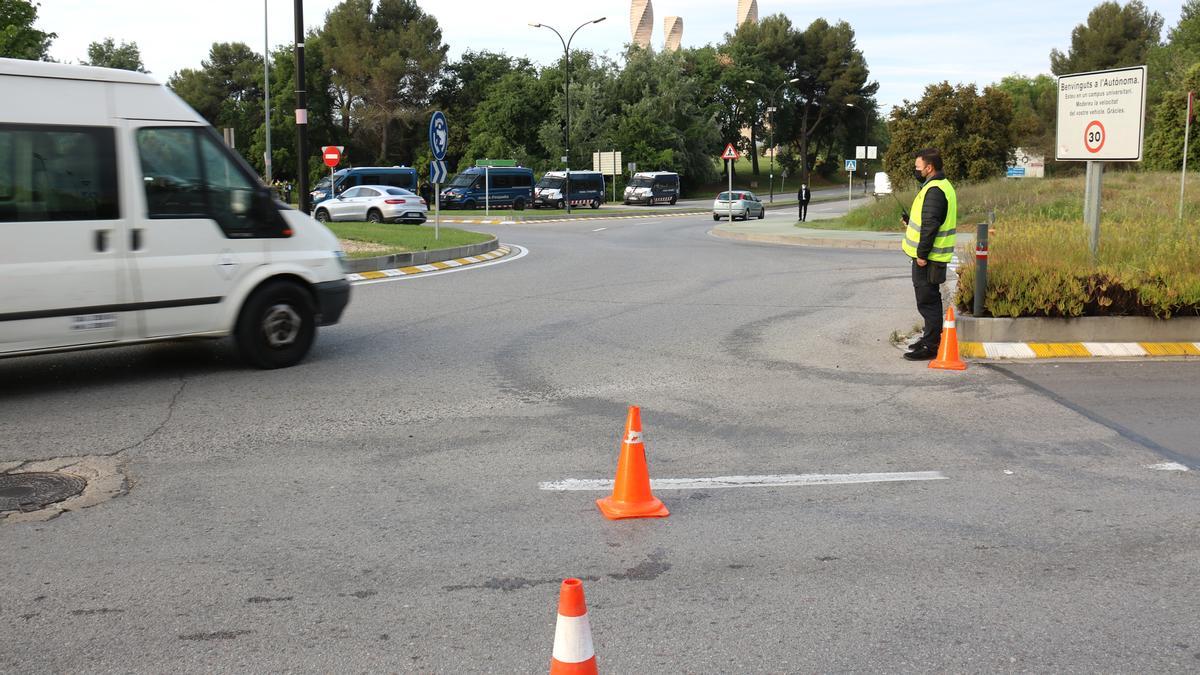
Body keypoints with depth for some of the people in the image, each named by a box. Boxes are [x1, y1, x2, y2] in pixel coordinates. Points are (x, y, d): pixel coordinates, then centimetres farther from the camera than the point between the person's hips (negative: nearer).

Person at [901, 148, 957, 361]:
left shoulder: (934, 191, -19)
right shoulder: (942, 186, 15)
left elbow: (930, 225, -24)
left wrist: (922, 254, -22)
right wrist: (911, 221, 20)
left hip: (927, 258, -11)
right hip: (932, 256, 11)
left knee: (927, 301, -6)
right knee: (930, 300, 19)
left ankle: (930, 346, -3)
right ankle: (931, 338, 30)